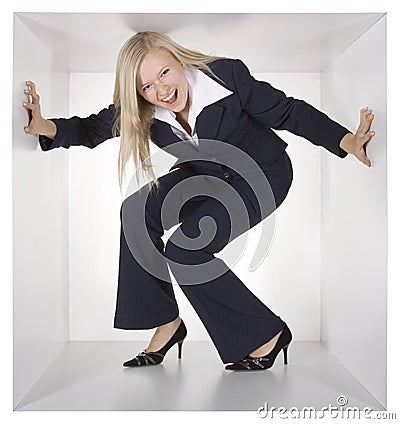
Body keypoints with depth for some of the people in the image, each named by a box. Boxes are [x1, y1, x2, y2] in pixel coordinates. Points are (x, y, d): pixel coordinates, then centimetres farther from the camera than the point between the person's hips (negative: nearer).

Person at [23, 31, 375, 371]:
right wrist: (45, 126, -28)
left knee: (185, 248, -22)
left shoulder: (226, 75, -25)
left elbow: (288, 111, -19)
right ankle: (166, 323, 0)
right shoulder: (142, 111, -12)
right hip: (208, 176, 6)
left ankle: (266, 333, -4)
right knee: (137, 211, -14)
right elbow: (91, 129, -9)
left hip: (263, 173, -6)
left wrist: (346, 141, -27)